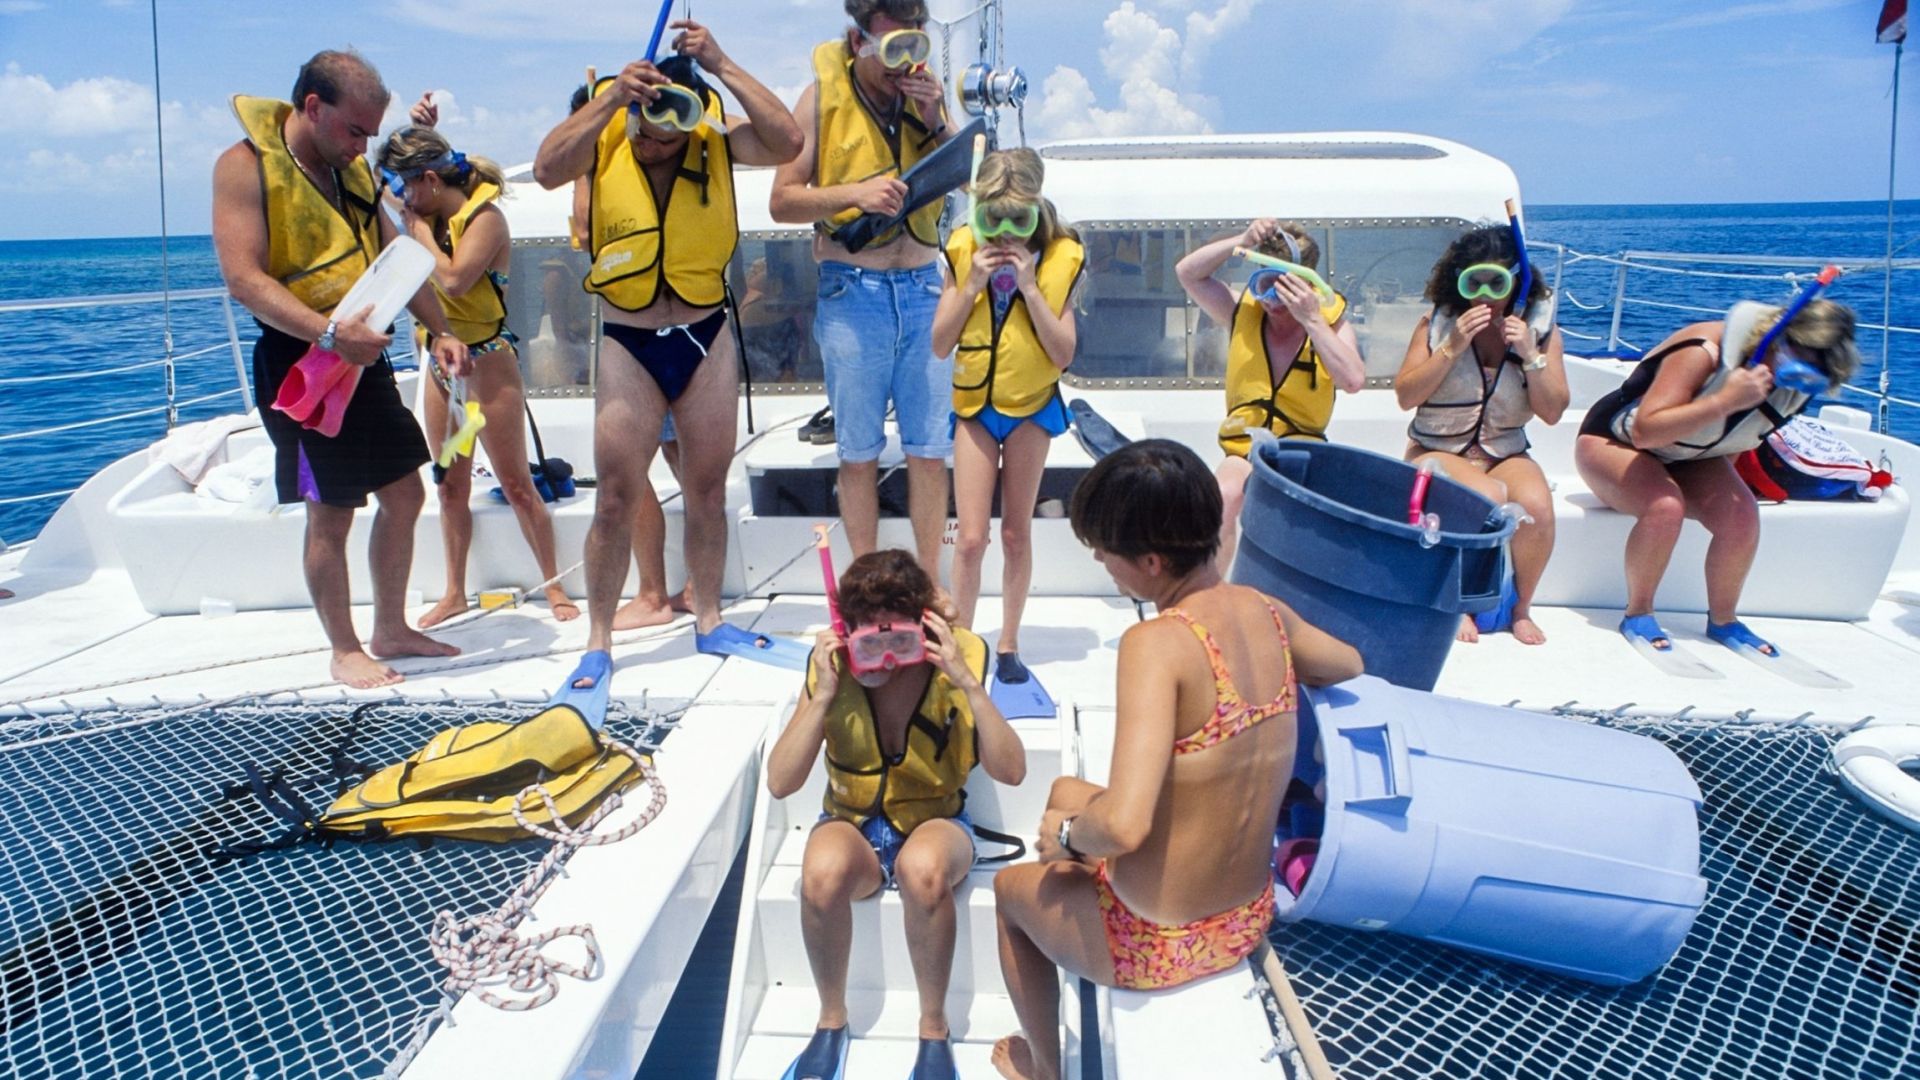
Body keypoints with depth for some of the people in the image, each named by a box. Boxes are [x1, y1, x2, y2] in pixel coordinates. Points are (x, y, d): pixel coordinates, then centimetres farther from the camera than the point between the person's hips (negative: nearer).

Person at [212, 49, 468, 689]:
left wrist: (439, 331, 6)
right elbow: (244, 279, -20)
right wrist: (327, 332, -32)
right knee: (331, 514, 0)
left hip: (364, 355, 8)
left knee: (404, 497, 11)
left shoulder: (354, 171, 13)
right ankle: (344, 651, 15)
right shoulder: (247, 165, -11)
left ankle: (391, 630, 26)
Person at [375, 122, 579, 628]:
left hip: (487, 360, -7)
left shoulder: (485, 216, -13)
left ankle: (554, 588, 8)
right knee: (451, 485, 12)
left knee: (516, 484, -2)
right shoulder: (434, 217, 8)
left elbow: (453, 280, -25)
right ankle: (454, 592, 22)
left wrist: (420, 229, -12)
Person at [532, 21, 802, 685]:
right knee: (616, 499, 2)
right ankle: (598, 640, 14)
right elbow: (548, 171, -25)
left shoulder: (715, 140, -5)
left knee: (707, 491, 11)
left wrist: (723, 68, -22)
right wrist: (611, 98, -30)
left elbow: (787, 143, -21)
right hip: (628, 346, -1)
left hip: (707, 339, 1)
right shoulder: (602, 139, -6)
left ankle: (709, 621, 26)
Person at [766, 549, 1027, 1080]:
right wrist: (824, 695, -27)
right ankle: (831, 1020, -5)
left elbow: (1010, 771, -21)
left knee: (923, 869, -36)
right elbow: (779, 783, -16)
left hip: (937, 821, -1)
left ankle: (934, 1028, -11)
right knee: (822, 872, -34)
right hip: (852, 823, 1)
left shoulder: (961, 654, -16)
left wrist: (968, 683, -32)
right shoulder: (832, 662, -13)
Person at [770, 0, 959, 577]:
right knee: (858, 452, 5)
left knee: (930, 450, 4)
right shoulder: (823, 96, -3)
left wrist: (935, 122, -6)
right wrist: (854, 192, -19)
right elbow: (782, 200, -4)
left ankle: (930, 587, 16)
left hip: (923, 286, 3)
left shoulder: (925, 90, 7)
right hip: (852, 291, -3)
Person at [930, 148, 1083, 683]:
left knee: (1016, 533, 8)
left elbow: (1063, 355, -13)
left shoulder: (1060, 259, -9)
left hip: (1031, 404, -1)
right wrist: (972, 285, -17)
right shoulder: (962, 252, -5)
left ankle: (1008, 644, 22)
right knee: (971, 537, -2)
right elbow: (939, 344, -6)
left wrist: (1030, 288, -21)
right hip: (974, 404, 1)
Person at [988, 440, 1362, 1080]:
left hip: (1159, 949, -7)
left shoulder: (1157, 644, -31)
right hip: (1250, 922, 7)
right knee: (1065, 792, 31)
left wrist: (1068, 835, -17)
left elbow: (1123, 824, -40)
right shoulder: (1266, 612, -9)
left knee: (1012, 886, 26)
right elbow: (1348, 665, 15)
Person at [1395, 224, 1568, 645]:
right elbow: (1405, 396, -10)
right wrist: (1452, 347, -19)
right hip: (1437, 450, -2)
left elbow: (1552, 413, -3)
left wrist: (1530, 355, -16)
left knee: (1537, 507, -29)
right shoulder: (1437, 324, -4)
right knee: (1488, 497, -34)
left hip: (1506, 453, 2)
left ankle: (1521, 607, -2)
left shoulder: (1540, 328, 2)